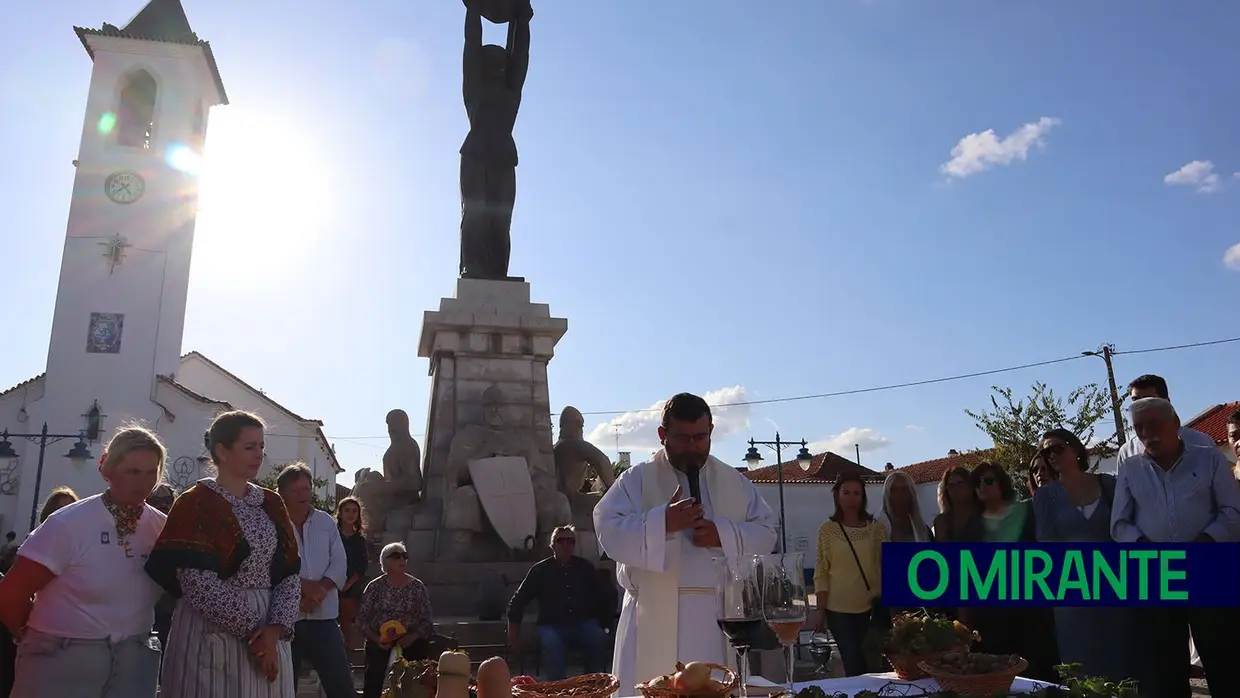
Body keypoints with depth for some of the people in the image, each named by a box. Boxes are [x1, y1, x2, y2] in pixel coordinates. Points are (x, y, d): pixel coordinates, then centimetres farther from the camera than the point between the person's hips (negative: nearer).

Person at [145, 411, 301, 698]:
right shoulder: (195, 504, -5)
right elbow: (198, 583, -15)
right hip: (212, 634, -4)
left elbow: (290, 576, 4)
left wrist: (274, 629, -11)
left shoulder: (271, 505, 9)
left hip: (266, 634, 5)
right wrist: (253, 630, -15)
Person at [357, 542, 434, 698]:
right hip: (379, 642, -1)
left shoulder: (417, 586, 3)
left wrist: (412, 637, -15)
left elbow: (427, 620, 3)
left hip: (411, 642, 1)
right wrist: (377, 639, -16)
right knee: (373, 684, -19)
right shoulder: (375, 586, 0)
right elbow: (362, 619, -1)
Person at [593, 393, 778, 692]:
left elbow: (765, 532, 7)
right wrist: (662, 523, -21)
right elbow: (609, 532, -8)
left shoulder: (736, 482, 11)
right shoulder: (636, 480, 2)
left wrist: (724, 535, -11)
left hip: (720, 617, 3)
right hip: (655, 619, -2)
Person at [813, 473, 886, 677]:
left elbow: (885, 567, 5)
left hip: (871, 608, 2)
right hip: (839, 609, -2)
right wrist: (821, 612, -4)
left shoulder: (876, 528, 3)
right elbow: (821, 573, -1)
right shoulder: (827, 529, -1)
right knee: (854, 666, 1)